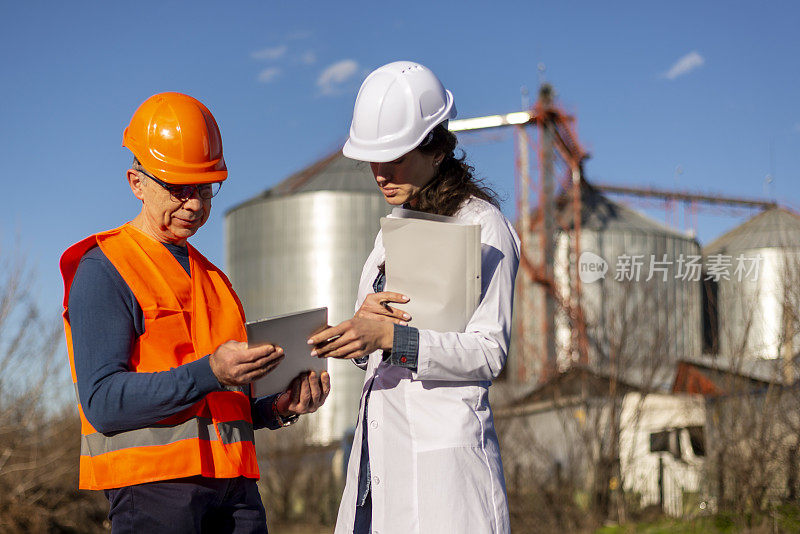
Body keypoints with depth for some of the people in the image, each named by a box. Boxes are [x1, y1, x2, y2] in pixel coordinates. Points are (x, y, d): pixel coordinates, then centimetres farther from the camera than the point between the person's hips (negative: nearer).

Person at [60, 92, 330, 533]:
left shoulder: (211, 277, 22)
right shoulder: (103, 270, -2)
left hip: (233, 483, 7)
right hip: (152, 484, -6)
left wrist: (279, 407, 5)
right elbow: (102, 402, -12)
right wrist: (208, 373, -22)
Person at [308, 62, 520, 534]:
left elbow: (488, 353, -13)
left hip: (445, 451, -7)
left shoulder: (483, 225, -5)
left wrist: (390, 336, -25)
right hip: (382, 445, 7)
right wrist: (361, 319, -5)